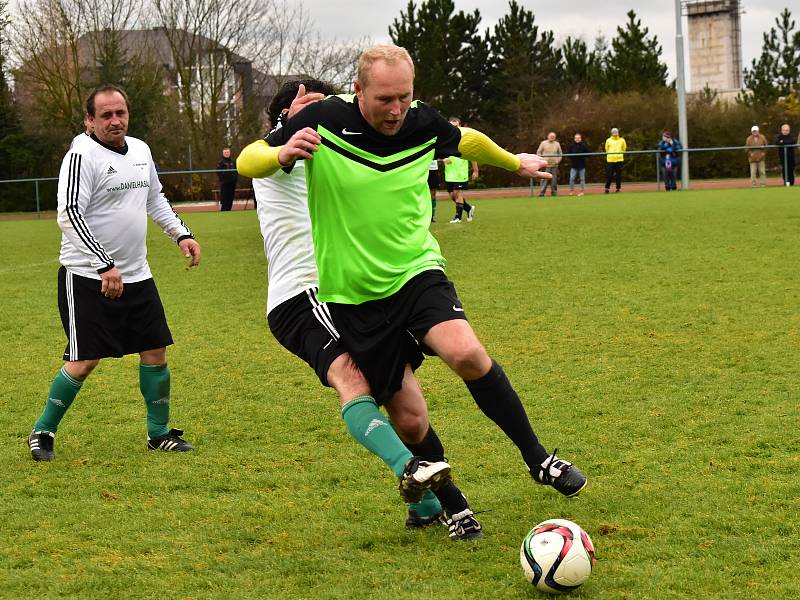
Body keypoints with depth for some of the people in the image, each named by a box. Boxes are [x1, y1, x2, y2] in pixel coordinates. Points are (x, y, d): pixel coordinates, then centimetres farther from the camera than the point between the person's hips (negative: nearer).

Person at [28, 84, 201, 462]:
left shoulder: (140, 150, 9)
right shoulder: (82, 155, -16)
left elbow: (155, 200, 26)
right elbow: (69, 215, -23)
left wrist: (181, 234, 14)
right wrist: (104, 266, -29)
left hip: (136, 275, 7)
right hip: (86, 277, -7)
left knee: (155, 351, 7)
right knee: (84, 362, -8)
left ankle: (159, 433, 22)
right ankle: (42, 433, 9)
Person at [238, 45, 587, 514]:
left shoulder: (423, 121, -4)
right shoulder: (325, 120, -13)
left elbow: (467, 140, 20)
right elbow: (247, 162, -7)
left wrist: (515, 162, 35)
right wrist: (282, 155, -30)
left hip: (416, 271, 1)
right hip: (351, 294, -1)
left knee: (466, 353, -25)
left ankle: (538, 458, -9)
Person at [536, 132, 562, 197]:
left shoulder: (557, 144, 11)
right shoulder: (543, 143, 3)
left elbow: (560, 153, 18)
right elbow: (538, 152, 5)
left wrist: (558, 160, 1)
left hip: (554, 165, 3)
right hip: (545, 165, -3)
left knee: (554, 180, 3)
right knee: (544, 179, -9)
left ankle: (554, 193, 10)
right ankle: (541, 193, -8)